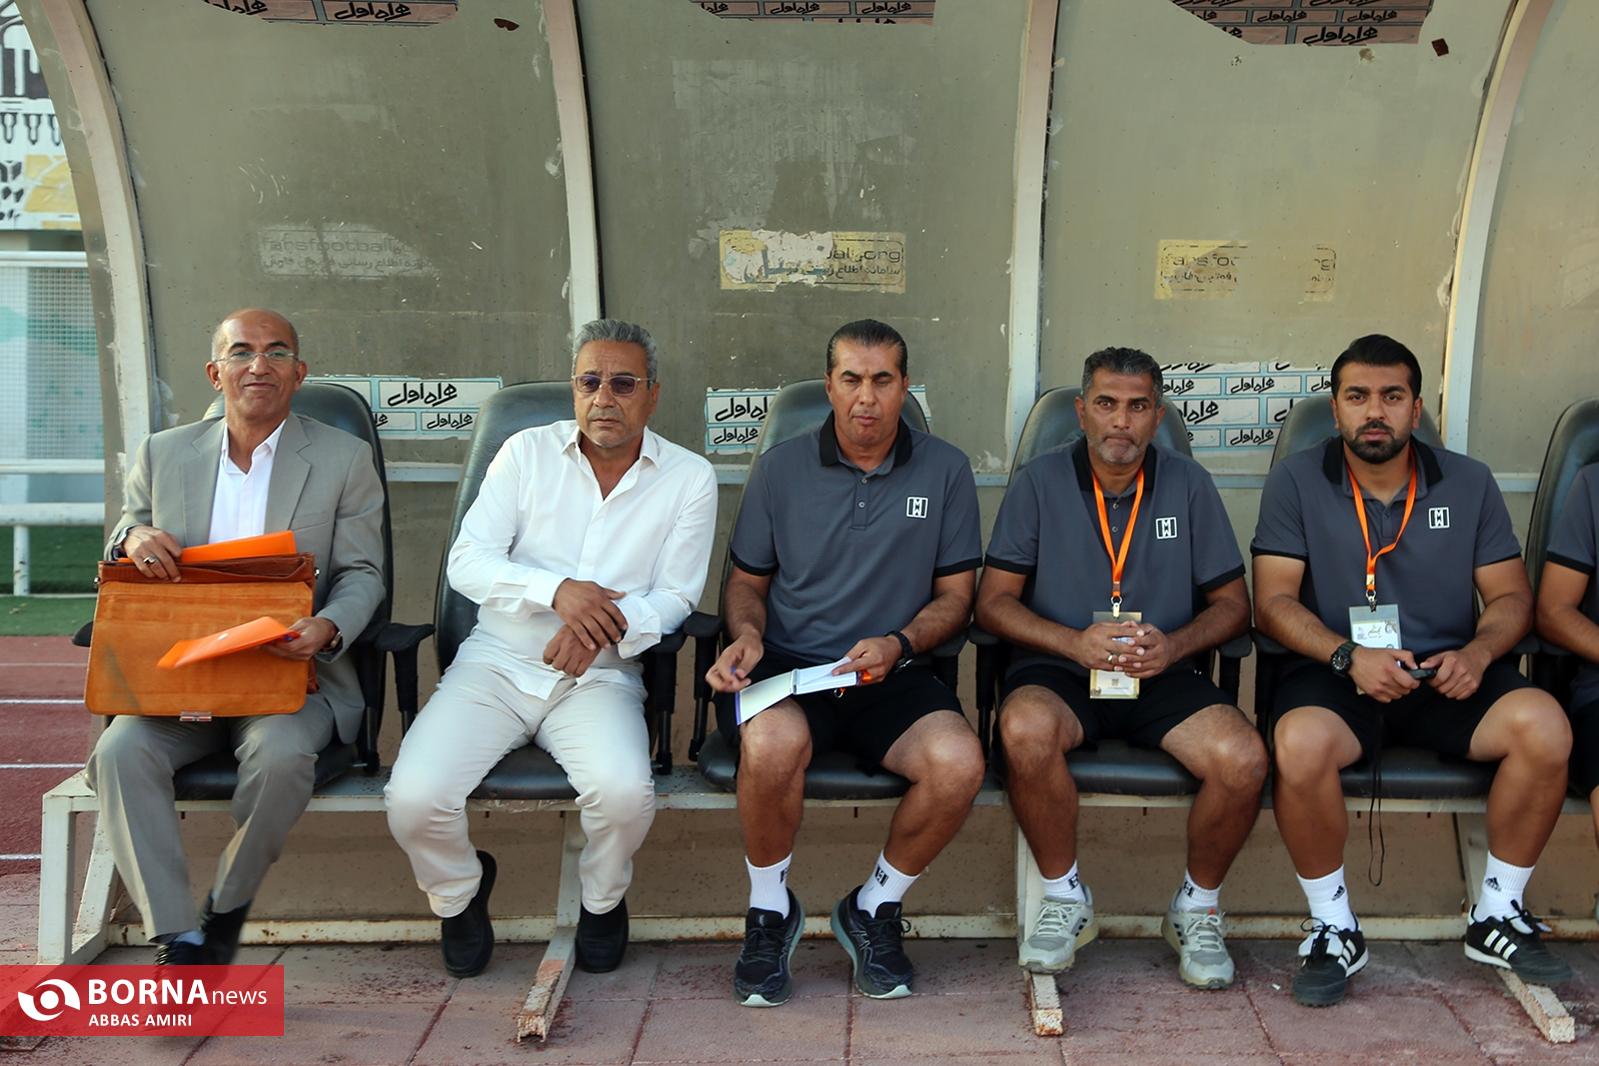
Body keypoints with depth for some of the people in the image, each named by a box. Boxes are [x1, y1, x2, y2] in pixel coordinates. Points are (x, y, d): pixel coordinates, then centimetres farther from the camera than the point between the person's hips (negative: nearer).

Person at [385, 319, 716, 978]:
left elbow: (675, 597, 1)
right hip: (497, 663, 1)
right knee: (414, 800, -22)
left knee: (624, 792, -32)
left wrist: (610, 624, -21)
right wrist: (557, 591, -20)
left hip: (600, 677, -1)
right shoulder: (528, 453, 4)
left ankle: (603, 898, 6)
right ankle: (459, 892, 16)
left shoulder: (688, 479, 3)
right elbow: (467, 561, -2)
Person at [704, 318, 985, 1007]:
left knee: (959, 763, -30)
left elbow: (956, 596, 9)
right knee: (773, 743, -36)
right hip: (787, 667, 0)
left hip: (893, 676, 1)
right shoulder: (782, 468, 8)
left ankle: (874, 908, 0)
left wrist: (897, 645, -10)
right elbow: (746, 582, 16)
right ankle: (769, 910, -5)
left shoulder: (944, 471, 8)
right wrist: (746, 634, -7)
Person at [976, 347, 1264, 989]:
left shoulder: (1189, 485, 9)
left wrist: (1174, 645, -10)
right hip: (1059, 672, -1)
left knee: (1243, 759, -27)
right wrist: (1075, 643, -15)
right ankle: (1065, 898, -9)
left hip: (1166, 676, 2)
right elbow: (993, 601, 1)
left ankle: (1197, 907, 3)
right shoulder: (1040, 483, 4)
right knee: (1025, 730, -36)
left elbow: (1232, 604, 11)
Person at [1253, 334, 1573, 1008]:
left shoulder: (1469, 484, 10)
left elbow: (1511, 596, 10)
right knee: (1300, 743, -36)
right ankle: (1333, 926, -10)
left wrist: (1478, 653, -13)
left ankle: (1497, 915, -3)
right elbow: (1274, 600, -4)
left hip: (1446, 674, 3)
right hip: (1337, 671, -2)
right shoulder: (1296, 483, 2)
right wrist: (1348, 657, -21)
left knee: (1544, 725, -27)